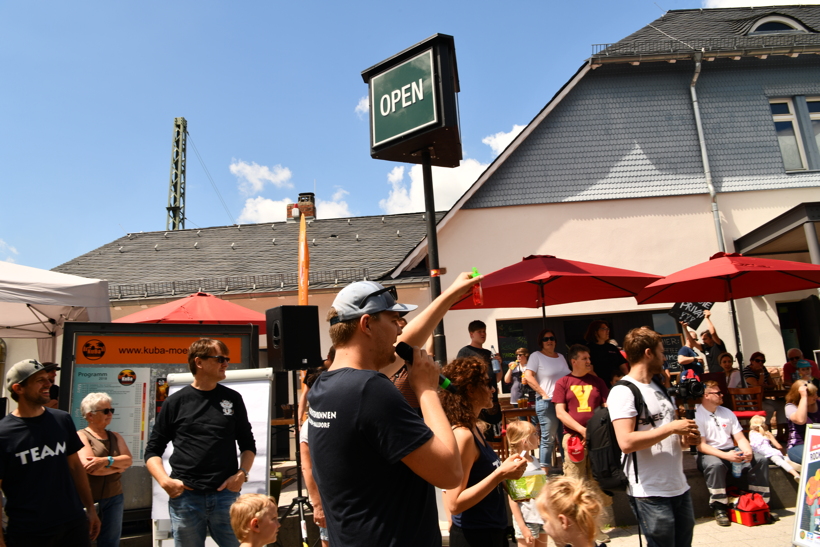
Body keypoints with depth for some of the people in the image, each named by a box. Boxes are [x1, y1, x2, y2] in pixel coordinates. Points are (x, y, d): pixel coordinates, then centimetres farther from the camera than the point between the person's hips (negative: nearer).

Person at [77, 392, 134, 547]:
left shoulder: (115, 436, 12)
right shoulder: (81, 436, -5)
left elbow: (128, 460, -1)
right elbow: (88, 466, -18)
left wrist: (107, 461, -19)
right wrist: (118, 466, -6)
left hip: (114, 498, 5)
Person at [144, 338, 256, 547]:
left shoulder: (233, 399, 7)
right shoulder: (176, 402, 2)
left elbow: (248, 444, 13)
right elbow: (153, 450, 8)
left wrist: (242, 473, -3)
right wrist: (164, 481, -8)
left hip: (225, 494, 1)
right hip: (184, 496, -1)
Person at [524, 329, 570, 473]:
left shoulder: (561, 357, 16)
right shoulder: (536, 356, -2)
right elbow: (528, 376, -11)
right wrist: (543, 393, -13)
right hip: (547, 402, -6)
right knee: (548, 438, -3)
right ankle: (544, 470, 4)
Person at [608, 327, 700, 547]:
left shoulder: (658, 388, 14)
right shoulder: (623, 391, -16)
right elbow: (626, 442, -26)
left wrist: (683, 438, 2)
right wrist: (672, 428, -21)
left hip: (679, 487, 9)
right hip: (651, 494, -8)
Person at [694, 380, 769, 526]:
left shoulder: (727, 412, 15)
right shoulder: (696, 415, -7)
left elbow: (740, 438, 10)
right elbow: (701, 445, -14)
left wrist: (748, 451, -13)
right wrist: (725, 456, -26)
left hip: (731, 452, 6)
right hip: (709, 454, -6)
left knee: (761, 459, -15)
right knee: (715, 465, -38)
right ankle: (719, 508, -23)